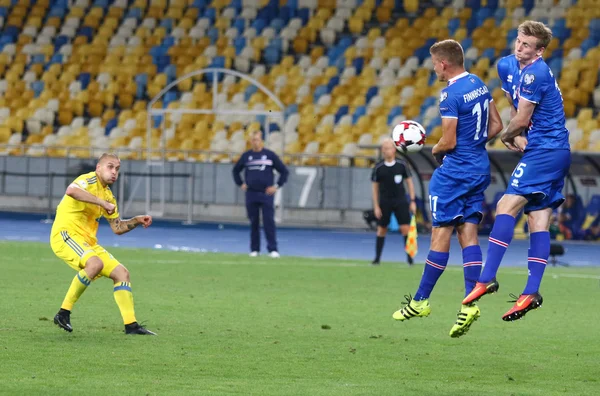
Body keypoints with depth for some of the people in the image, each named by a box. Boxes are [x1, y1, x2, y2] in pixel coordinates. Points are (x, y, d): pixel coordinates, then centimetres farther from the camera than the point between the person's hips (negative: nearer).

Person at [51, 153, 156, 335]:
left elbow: (118, 228, 26)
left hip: (87, 241, 9)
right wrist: (102, 202, -32)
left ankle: (131, 325, 4)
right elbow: (71, 191, -34)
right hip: (65, 234, -9)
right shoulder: (89, 180, -9)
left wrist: (137, 221, 9)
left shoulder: (108, 195, 18)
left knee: (121, 272, 3)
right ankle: (64, 313, -25)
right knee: (95, 263, -34)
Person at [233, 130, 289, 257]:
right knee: (254, 223, 6)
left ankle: (273, 249, -7)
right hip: (251, 194, 2)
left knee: (269, 222, -8)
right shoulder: (246, 156, 7)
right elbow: (236, 170, 23)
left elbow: (284, 171, 6)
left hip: (266, 194, -2)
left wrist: (277, 186, -1)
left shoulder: (270, 155, 0)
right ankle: (254, 249, 13)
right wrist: (240, 184, 13)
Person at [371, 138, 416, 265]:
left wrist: (413, 201, 1)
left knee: (405, 228, -9)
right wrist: (376, 206, -2)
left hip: (400, 201, 0)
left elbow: (409, 182, 6)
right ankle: (377, 257, 12)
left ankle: (409, 255, 2)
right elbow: (375, 187, 2)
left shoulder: (401, 165, -3)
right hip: (384, 201, 0)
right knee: (381, 229, 4)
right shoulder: (378, 168, -4)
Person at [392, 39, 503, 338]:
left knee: (441, 235, 0)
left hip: (454, 171, -8)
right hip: (480, 168, 8)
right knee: (468, 233, 5)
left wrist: (436, 150, 2)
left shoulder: (451, 95, -18)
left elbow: (448, 141, -18)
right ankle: (470, 303, -4)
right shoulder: (480, 85, 9)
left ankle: (420, 300, 9)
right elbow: (496, 126, 15)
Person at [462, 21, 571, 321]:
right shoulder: (537, 72, 19)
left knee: (507, 206, -16)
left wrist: (506, 136, 7)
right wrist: (518, 137, 11)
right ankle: (532, 292, -1)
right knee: (538, 220, 4)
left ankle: (487, 279, -23)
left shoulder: (533, 74, -13)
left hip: (544, 151, -10)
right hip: (557, 152, 10)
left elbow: (521, 119, -13)